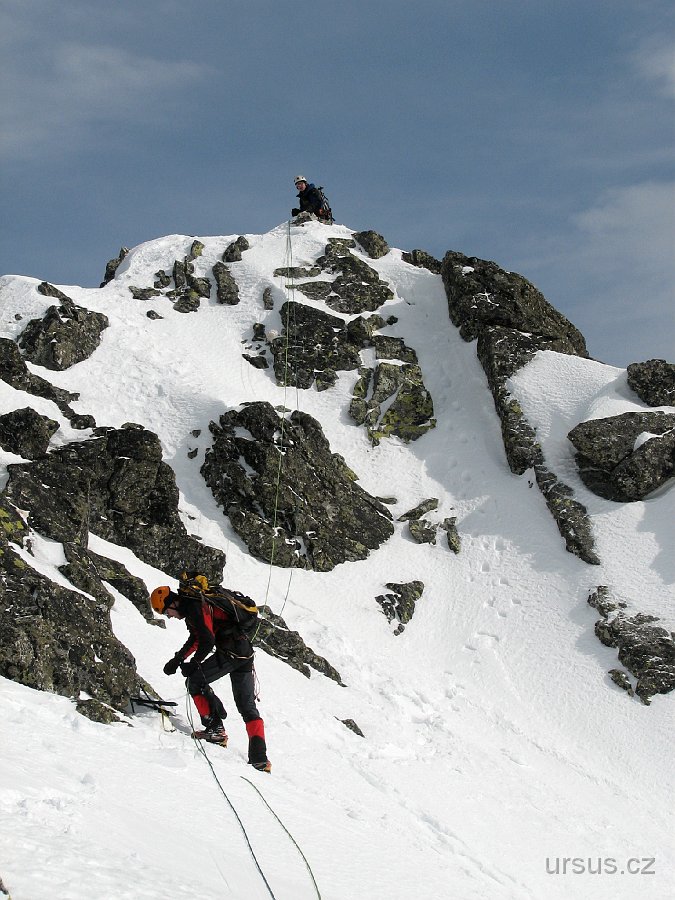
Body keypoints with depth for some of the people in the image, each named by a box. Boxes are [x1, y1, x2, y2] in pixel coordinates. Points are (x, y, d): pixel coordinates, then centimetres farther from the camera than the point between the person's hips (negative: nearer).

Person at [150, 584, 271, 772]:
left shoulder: (194, 607, -11)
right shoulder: (191, 607, 20)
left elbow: (207, 640, -17)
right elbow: (195, 639, 31)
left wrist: (193, 664, -5)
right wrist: (178, 659, 23)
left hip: (230, 651, -10)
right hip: (245, 652, 10)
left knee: (195, 681, 1)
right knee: (247, 707, 10)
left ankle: (215, 728, -2)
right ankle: (260, 758, 6)